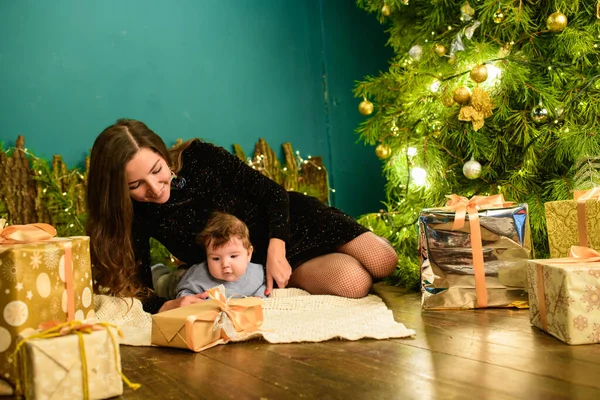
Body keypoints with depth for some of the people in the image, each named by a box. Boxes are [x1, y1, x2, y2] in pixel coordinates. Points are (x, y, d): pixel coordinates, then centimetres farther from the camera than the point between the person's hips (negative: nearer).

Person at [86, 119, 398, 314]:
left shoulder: (197, 157, -21)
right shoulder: (136, 215, -18)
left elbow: (273, 192, -14)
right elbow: (140, 289, -19)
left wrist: (277, 250, -26)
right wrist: (170, 306, -41)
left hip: (288, 219, 1)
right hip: (254, 262, 0)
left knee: (382, 264, -8)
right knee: (353, 283, -23)